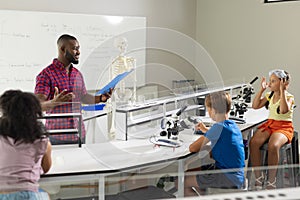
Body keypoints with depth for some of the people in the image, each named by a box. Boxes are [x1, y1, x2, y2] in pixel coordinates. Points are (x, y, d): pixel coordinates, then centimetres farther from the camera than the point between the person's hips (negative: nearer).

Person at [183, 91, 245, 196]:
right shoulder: (232, 125, 7)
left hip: (229, 178, -10)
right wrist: (206, 130, 33)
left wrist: (203, 145, 1)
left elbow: (193, 148, -19)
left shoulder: (218, 127, -20)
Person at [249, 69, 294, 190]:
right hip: (269, 124, 6)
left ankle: (271, 182, -24)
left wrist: (282, 91, -24)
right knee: (253, 142, -25)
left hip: (284, 127, -5)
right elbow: (255, 106, 9)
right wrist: (262, 89, 5)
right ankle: (258, 178, -16)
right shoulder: (270, 95, 13)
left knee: (273, 146, -37)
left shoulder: (289, 97, -6)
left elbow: (284, 110, -27)